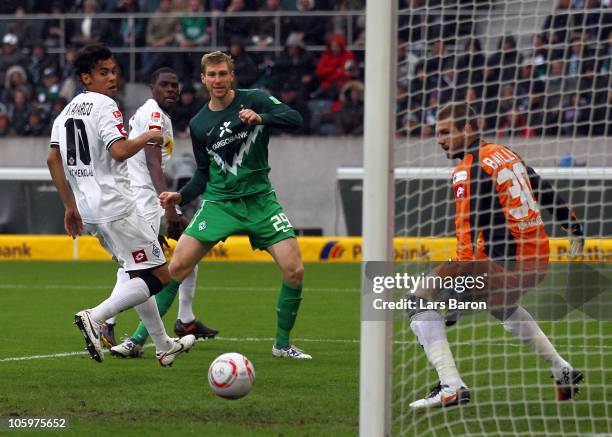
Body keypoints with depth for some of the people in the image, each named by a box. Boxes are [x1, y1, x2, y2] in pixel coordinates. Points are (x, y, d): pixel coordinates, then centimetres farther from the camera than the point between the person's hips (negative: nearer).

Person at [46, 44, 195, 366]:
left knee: (139, 274, 21)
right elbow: (119, 151, -23)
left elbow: (53, 160, 15)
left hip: (87, 208, 9)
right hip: (115, 206, -9)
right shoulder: (104, 105, -10)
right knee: (158, 276, -6)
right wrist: (147, 137, -5)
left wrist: (70, 206, 20)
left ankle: (163, 347, 25)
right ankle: (95, 317, -21)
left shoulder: (67, 111, 16)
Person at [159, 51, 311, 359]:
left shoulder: (254, 100, -3)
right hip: (219, 202, 1)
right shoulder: (199, 124, 6)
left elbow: (295, 120, -16)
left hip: (259, 200, -1)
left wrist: (261, 118, -33)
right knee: (177, 267, -11)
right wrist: (181, 196, -3)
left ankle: (282, 343, 7)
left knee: (294, 271, -13)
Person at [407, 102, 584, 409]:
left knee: (421, 301, -5)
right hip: (538, 261, 9)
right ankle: (563, 372, 43)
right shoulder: (506, 154, 12)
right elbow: (546, 192, 23)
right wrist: (574, 228, 40)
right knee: (502, 304, 40)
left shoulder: (468, 171, -12)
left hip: (504, 262, -9)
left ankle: (451, 387, -16)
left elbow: (470, 234, -20)